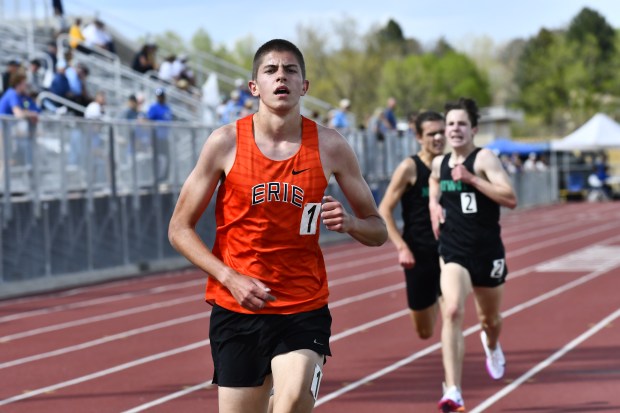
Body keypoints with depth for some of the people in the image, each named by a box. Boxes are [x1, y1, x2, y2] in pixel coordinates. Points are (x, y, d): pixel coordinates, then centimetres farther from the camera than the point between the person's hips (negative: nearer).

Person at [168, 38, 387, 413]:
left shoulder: (330, 146, 0)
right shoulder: (226, 142, -3)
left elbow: (378, 231, 8)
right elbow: (180, 228, 1)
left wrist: (349, 222, -15)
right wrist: (230, 278, -13)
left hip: (304, 311, 0)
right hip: (236, 311, 1)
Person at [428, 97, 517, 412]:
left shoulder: (484, 158, -10)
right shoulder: (439, 164, 5)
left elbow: (510, 199, -22)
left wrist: (471, 179, -26)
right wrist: (434, 203, 10)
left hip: (487, 253, -2)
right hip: (453, 253, 2)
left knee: (490, 318, 18)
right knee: (452, 312, -22)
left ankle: (492, 346, 59)